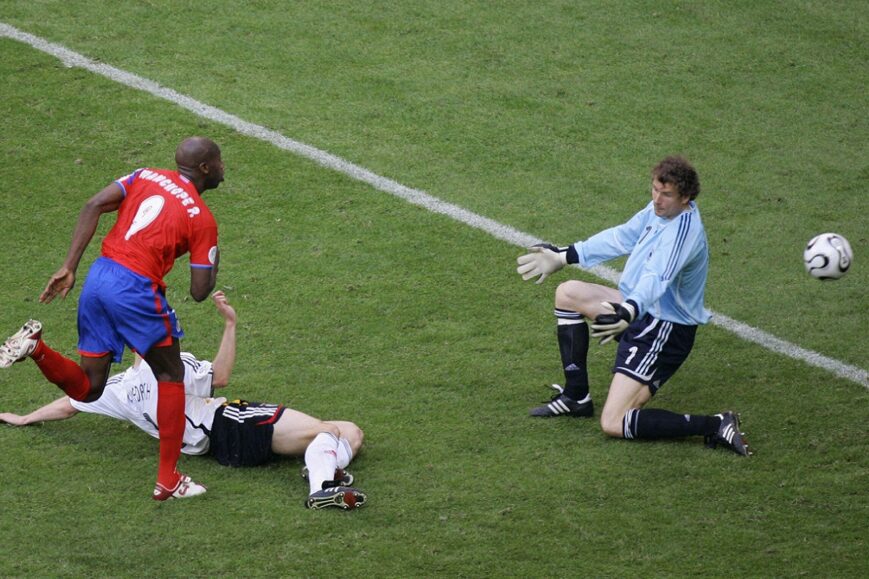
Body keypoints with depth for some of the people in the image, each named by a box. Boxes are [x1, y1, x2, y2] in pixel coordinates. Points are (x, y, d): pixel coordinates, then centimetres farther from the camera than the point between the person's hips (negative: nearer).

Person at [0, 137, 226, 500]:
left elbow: (94, 206, 1)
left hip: (99, 276, 6)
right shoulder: (202, 219, 2)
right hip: (135, 288, -6)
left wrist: (69, 267, 1)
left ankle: (35, 347, -11)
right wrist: (214, 261, 22)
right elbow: (200, 292, 0)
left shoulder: (146, 177, 16)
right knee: (170, 377, 13)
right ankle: (168, 481, 12)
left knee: (86, 388, 16)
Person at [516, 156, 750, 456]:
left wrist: (628, 313, -61)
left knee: (613, 424, -16)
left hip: (665, 330, -10)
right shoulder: (660, 210, 0)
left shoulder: (683, 231, -28)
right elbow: (621, 237, 15)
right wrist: (564, 256, 20)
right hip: (639, 309, 10)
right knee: (568, 293, 20)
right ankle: (576, 397, 21)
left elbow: (656, 279, -44)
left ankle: (716, 427, -15)